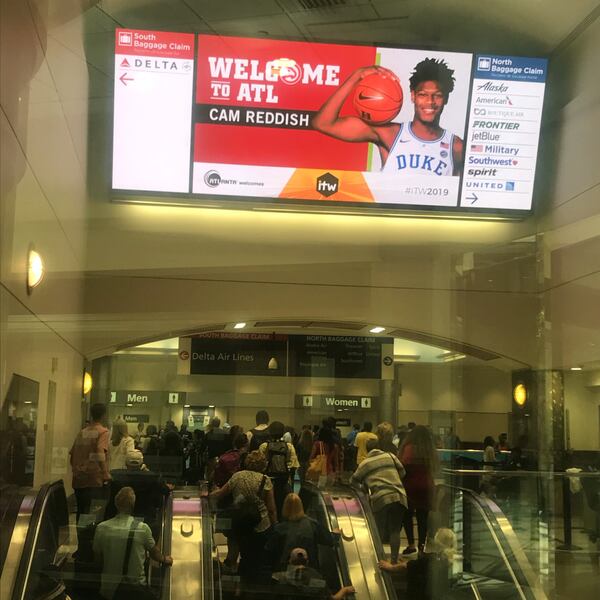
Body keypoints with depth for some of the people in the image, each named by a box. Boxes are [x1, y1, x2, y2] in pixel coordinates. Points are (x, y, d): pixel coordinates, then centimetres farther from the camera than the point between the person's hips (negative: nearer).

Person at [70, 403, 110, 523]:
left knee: (81, 510, 13)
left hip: (79, 478, 6)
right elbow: (100, 454, -19)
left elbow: (73, 454, 14)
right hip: (94, 478, -6)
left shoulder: (82, 432, 11)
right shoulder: (103, 432, -5)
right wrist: (106, 475, -15)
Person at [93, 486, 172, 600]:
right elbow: (155, 553, 4)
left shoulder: (101, 528, -8)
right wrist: (165, 560, 27)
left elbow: (98, 558, 6)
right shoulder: (142, 528, -13)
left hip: (108, 591, 3)